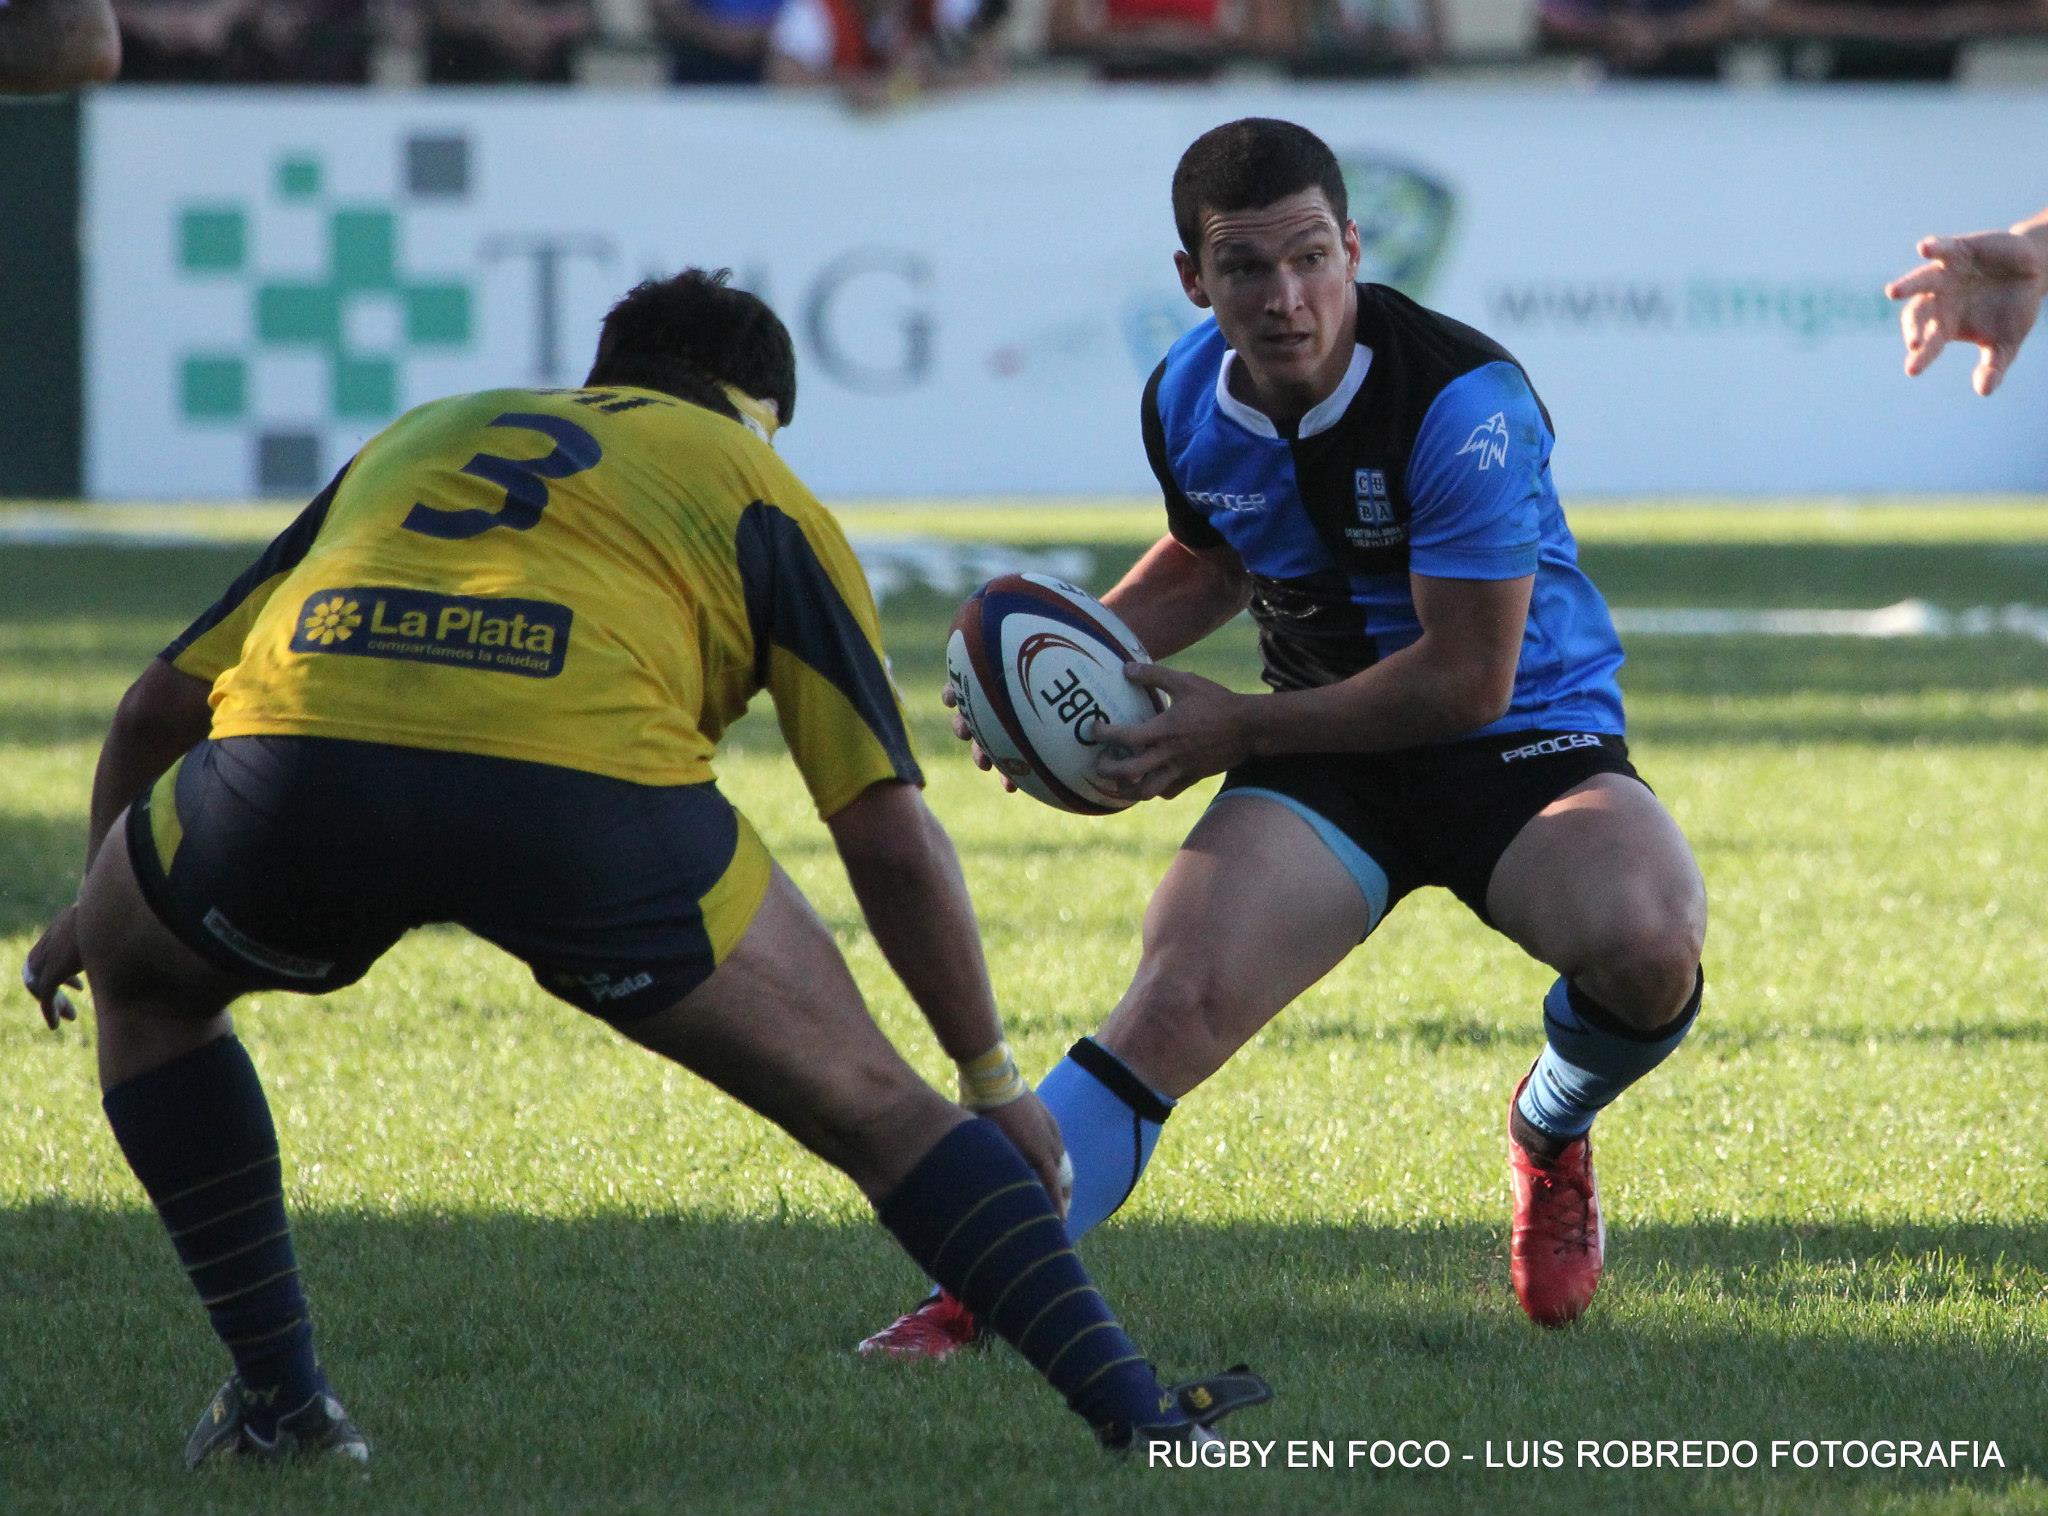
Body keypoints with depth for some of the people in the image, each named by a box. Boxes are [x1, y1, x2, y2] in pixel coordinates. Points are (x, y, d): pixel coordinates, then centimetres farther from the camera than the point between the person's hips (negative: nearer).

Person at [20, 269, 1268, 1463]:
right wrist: (995, 1083, 26)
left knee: (139, 977, 34)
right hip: (580, 777, -2)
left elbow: (165, 700, 38)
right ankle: (1137, 1415, 3)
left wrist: (90, 908, 55)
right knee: (871, 1106, 15)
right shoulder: (756, 487, 27)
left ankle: (277, 1398, 27)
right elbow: (890, 835, 18)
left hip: (289, 763, 2)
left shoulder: (424, 435, 37)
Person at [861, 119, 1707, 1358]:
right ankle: (977, 1293, -15)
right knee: (1178, 1002, -22)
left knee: (1647, 943, -33)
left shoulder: (1462, 402, -23)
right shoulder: (1187, 402, -3)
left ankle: (1554, 1136, 3)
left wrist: (1241, 728, -16)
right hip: (1329, 759, 4)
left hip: (1525, 737, -4)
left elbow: (1466, 680, -21)